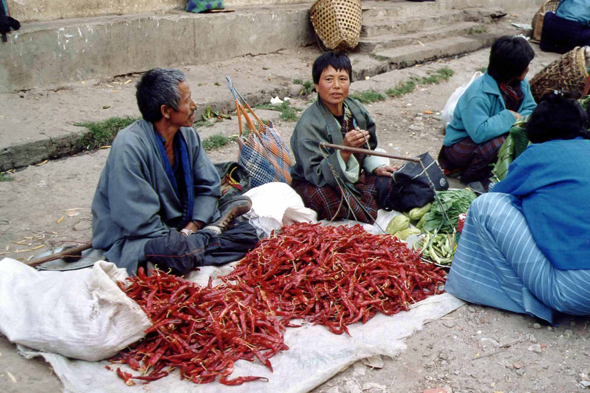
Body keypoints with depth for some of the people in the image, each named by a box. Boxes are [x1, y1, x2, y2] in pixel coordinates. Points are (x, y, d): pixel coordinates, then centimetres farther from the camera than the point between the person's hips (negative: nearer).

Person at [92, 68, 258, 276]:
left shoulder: (187, 135, 0)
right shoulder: (129, 146, -24)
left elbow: (208, 187, 3)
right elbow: (139, 221, -25)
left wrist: (191, 228, -12)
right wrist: (181, 240, -20)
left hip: (180, 229, 6)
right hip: (133, 240, -5)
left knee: (247, 233, -6)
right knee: (174, 252, -37)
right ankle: (211, 233, -10)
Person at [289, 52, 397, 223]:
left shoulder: (356, 109, -3)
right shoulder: (309, 125, -24)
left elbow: (368, 147, 15)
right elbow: (316, 175, -30)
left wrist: (376, 167, -4)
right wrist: (345, 150, -42)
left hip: (352, 176, 6)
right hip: (312, 185, -6)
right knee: (320, 196, -39)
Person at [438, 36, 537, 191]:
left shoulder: (521, 84, -4)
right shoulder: (478, 95, -31)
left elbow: (530, 109, 3)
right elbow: (479, 132, -41)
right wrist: (508, 117, -29)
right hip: (460, 146, -8)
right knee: (500, 142, -35)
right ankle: (472, 176, -7)